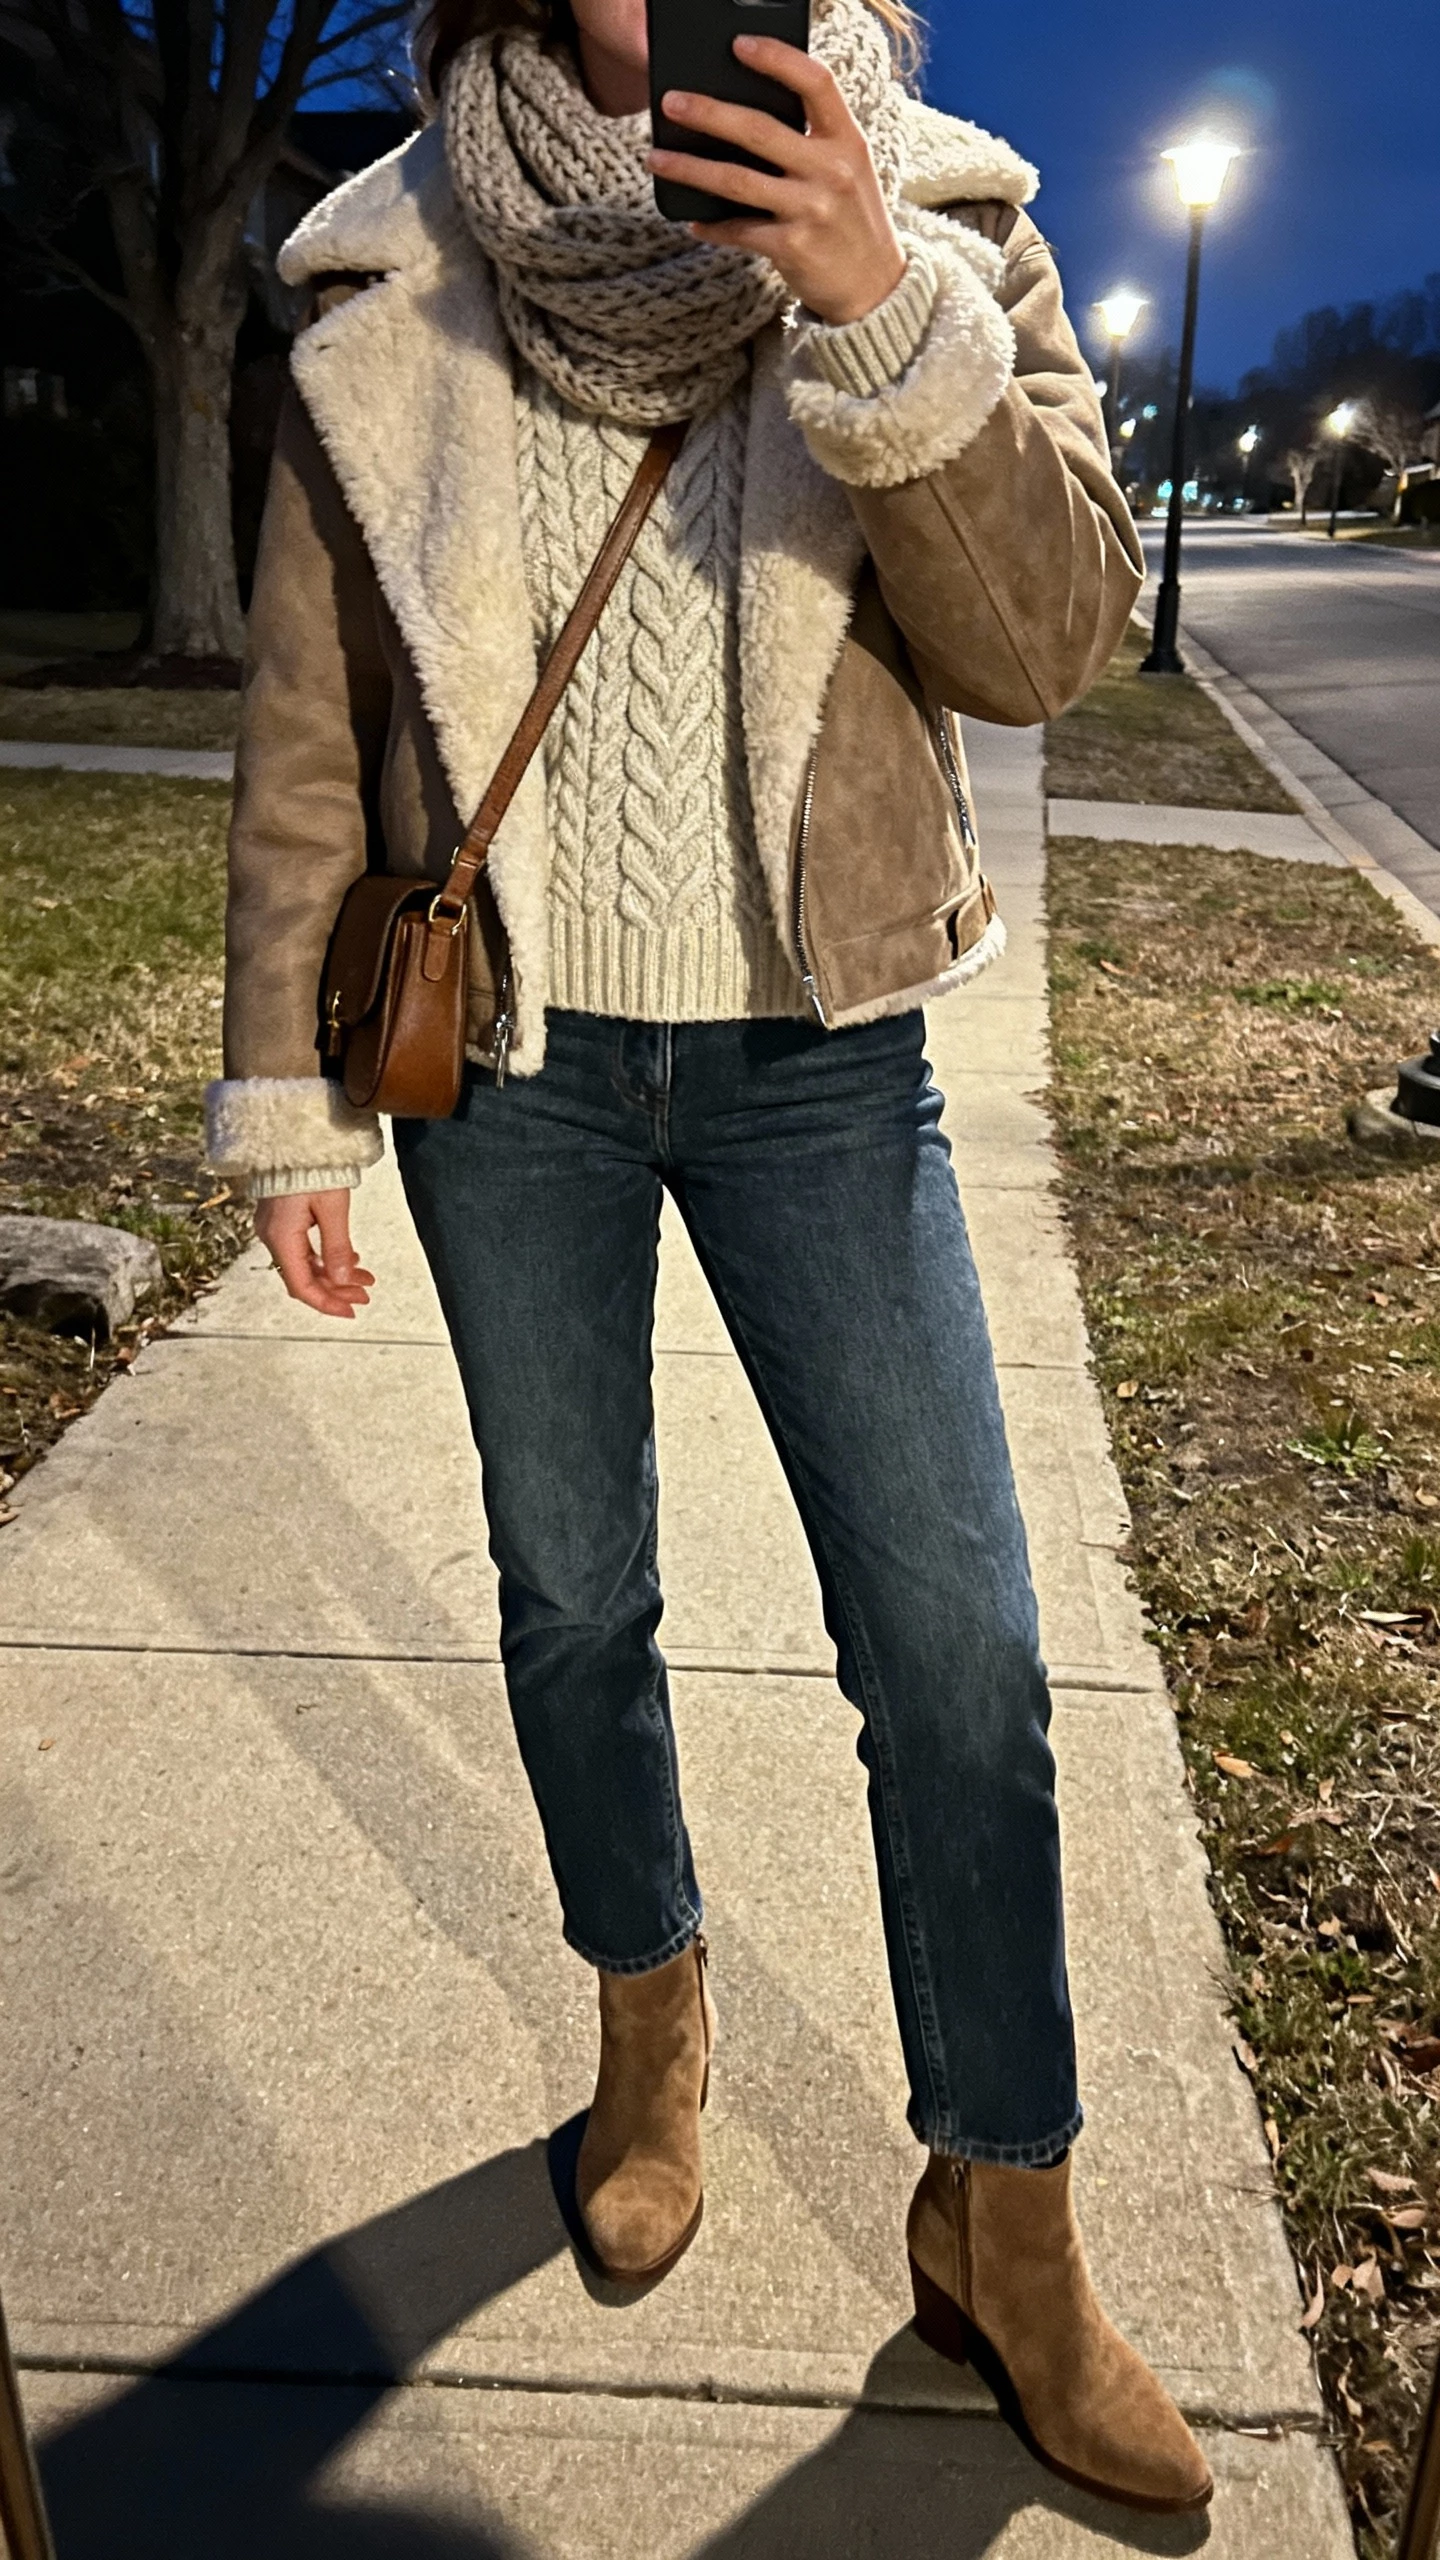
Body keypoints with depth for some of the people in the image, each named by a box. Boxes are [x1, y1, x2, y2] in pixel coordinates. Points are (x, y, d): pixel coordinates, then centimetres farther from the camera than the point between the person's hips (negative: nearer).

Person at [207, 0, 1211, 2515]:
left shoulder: (933, 232, 2)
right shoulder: (385, 306, 2)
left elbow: (1049, 635, -9)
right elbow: (306, 744, 4)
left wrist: (884, 319, -23)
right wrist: (289, 1100, 2)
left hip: (815, 1058, 0)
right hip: (509, 1060, 1)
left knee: (958, 1649, -2)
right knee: (570, 1594, 12)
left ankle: (1003, 2233, 18)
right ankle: (651, 2019, 39)